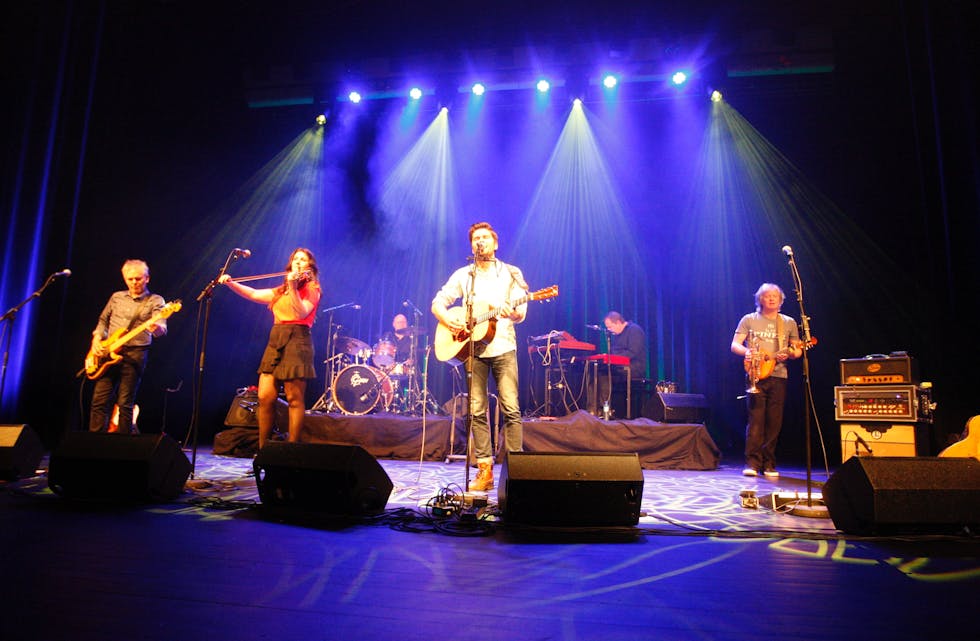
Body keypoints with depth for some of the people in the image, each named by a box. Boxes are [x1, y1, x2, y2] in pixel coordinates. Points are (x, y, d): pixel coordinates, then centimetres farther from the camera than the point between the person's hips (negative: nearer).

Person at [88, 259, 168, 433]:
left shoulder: (155, 300, 3)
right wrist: (97, 339, 8)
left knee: (125, 404, -4)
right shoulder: (116, 297, 18)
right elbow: (103, 320, 26)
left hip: (135, 354, -4)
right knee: (100, 400, 0)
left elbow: (161, 327, -12)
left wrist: (156, 327, -36)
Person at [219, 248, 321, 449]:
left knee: (295, 399, -5)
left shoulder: (312, 289, 5)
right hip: (275, 340, 6)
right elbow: (253, 294, 22)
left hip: (296, 340, -6)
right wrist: (230, 283, 11)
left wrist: (293, 287, -17)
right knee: (265, 397, -1)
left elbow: (302, 313, -10)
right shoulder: (281, 291, 23)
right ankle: (263, 448, 8)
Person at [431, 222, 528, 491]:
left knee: (511, 408, -8)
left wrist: (512, 313, -24)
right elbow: (438, 303, 10)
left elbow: (521, 312, -1)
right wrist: (449, 320, -10)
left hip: (503, 347, -2)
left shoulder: (511, 274, 8)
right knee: (477, 411, 1)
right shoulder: (463, 276, 13)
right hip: (473, 349, 2)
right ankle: (485, 470, 7)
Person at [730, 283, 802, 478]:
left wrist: (789, 354, -8)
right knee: (755, 419, -9)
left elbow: (798, 350, 16)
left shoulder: (789, 323, 15)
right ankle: (752, 463, -6)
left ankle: (769, 464, 9)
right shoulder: (749, 320, 8)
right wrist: (746, 352, -19)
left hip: (778, 376, 2)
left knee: (774, 422, 1)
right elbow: (734, 345, 3)